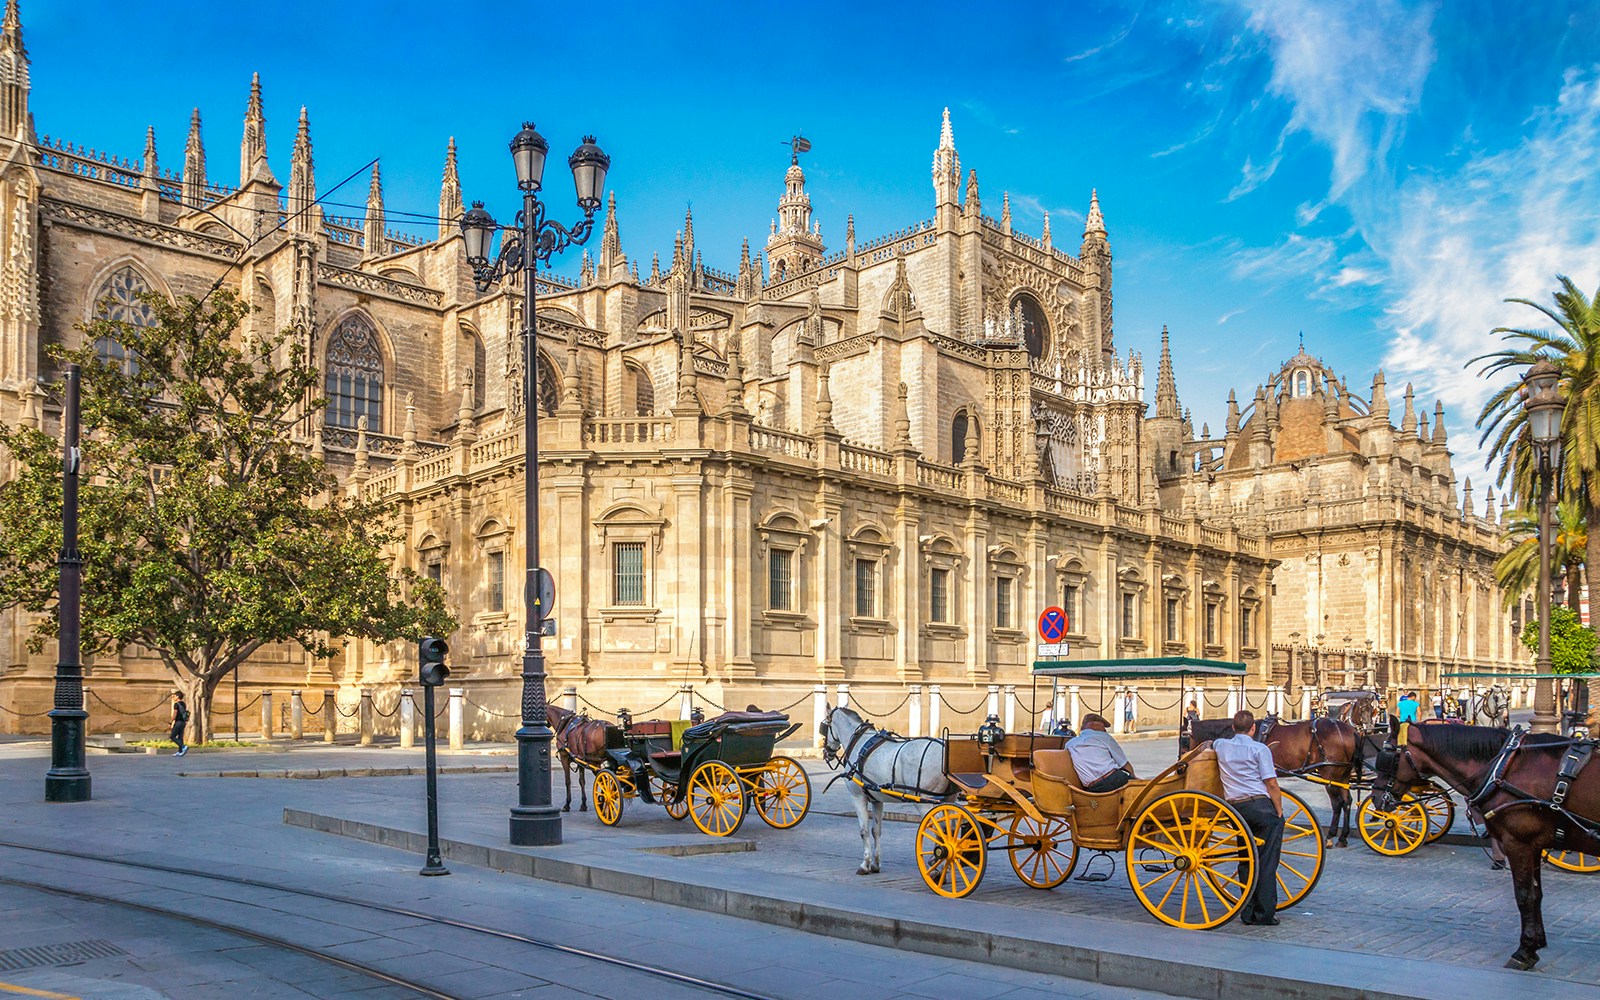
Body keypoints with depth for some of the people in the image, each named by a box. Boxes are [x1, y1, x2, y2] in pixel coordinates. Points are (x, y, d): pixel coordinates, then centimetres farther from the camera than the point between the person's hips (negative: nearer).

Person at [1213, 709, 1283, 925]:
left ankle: (1248, 913, 13)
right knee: (1266, 863, 0)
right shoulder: (1260, 749, -2)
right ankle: (1264, 914, -1)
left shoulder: (1221, 745, 12)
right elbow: (1271, 784, -6)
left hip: (1235, 808, 5)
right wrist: (1279, 811, 0)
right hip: (1261, 806, -5)